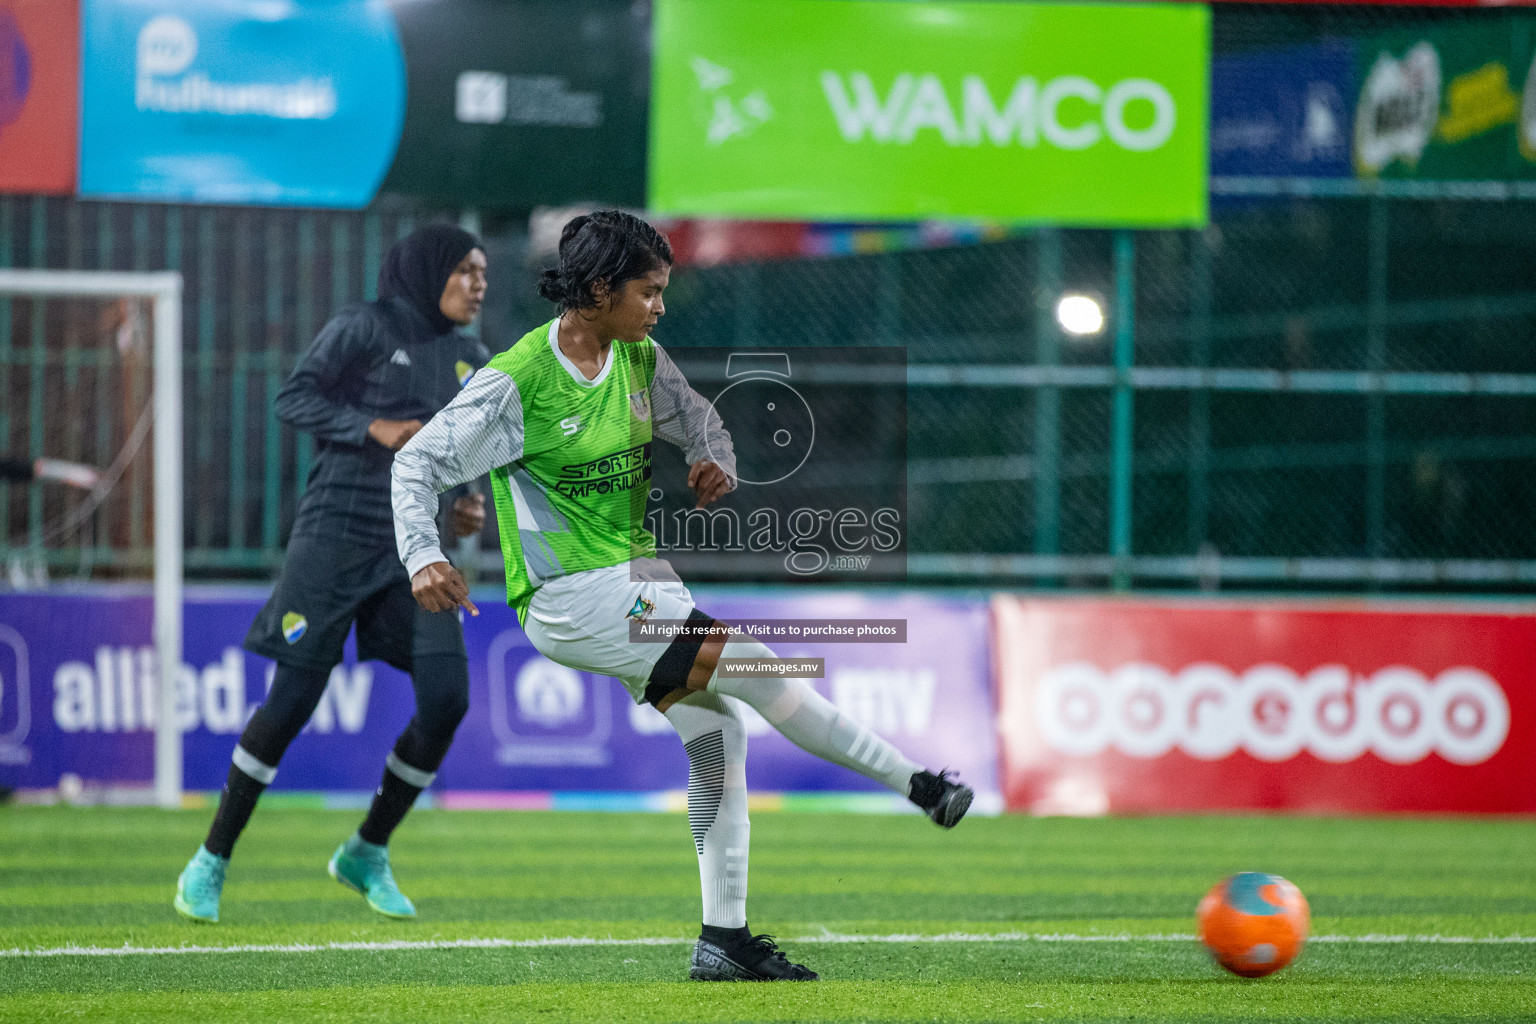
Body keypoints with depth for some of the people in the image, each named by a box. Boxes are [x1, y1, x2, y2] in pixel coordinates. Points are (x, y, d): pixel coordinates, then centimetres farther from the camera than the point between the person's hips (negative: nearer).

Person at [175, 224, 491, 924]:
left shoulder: (473, 360, 15)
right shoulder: (366, 326, -3)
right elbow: (294, 398, -8)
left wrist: (470, 507, 6)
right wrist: (376, 428, -19)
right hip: (338, 536, -6)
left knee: (446, 701, -8)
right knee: (294, 700, -8)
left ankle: (367, 853, 12)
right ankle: (210, 864, 5)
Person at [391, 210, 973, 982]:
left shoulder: (640, 362, 4)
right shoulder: (515, 382, -16)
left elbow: (698, 419, 20)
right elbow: (419, 463, -13)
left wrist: (715, 462, -3)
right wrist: (423, 557, -27)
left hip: (636, 581, 8)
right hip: (570, 598, -8)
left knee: (717, 731, 4)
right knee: (751, 665, -15)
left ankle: (723, 939, 11)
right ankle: (917, 785, -5)